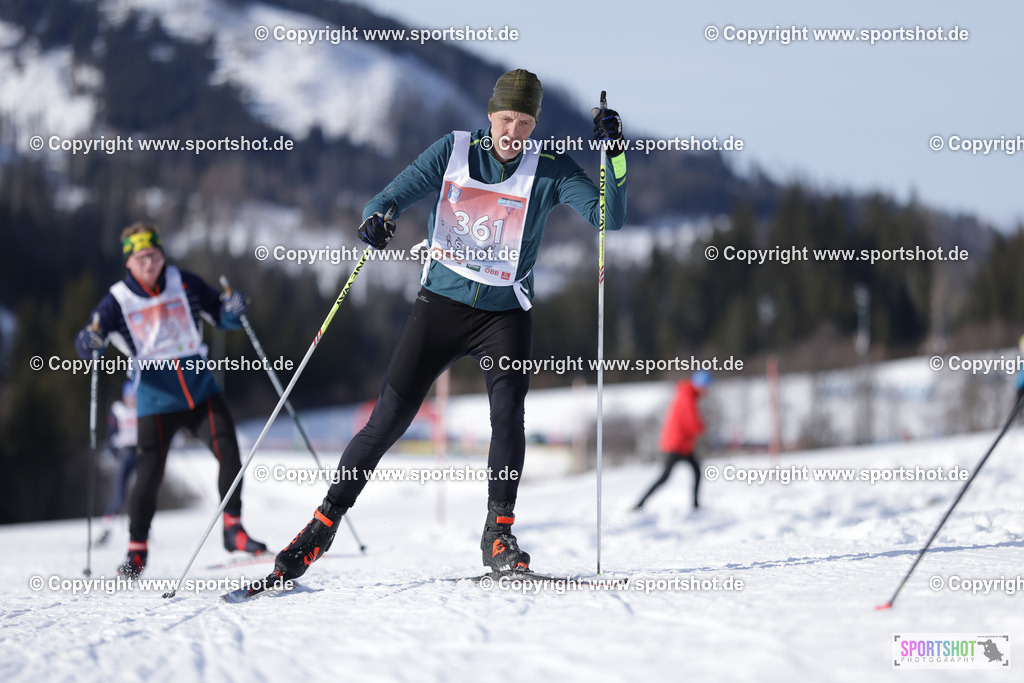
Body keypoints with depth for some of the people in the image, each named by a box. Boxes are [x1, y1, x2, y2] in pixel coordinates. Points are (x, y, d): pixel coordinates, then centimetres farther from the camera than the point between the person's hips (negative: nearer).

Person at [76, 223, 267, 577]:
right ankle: (136, 550, 8)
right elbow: (84, 346, -7)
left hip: (199, 386, 2)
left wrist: (233, 309, -13)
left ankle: (233, 528, -2)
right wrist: (93, 339, -30)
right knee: (150, 473, -6)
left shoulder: (184, 284, 2)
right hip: (155, 397, -2)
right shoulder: (118, 300, -3)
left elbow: (222, 316, 10)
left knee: (228, 451, -14)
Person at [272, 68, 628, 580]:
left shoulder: (549, 169, -5)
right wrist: (376, 219, -28)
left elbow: (610, 220, -12)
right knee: (388, 421, -4)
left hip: (504, 313, 0)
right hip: (441, 303, 0)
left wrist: (614, 155, -25)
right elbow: (394, 196, -4)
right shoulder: (454, 151, -3)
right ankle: (324, 523, 7)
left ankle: (499, 535, -14)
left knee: (508, 409, -24)